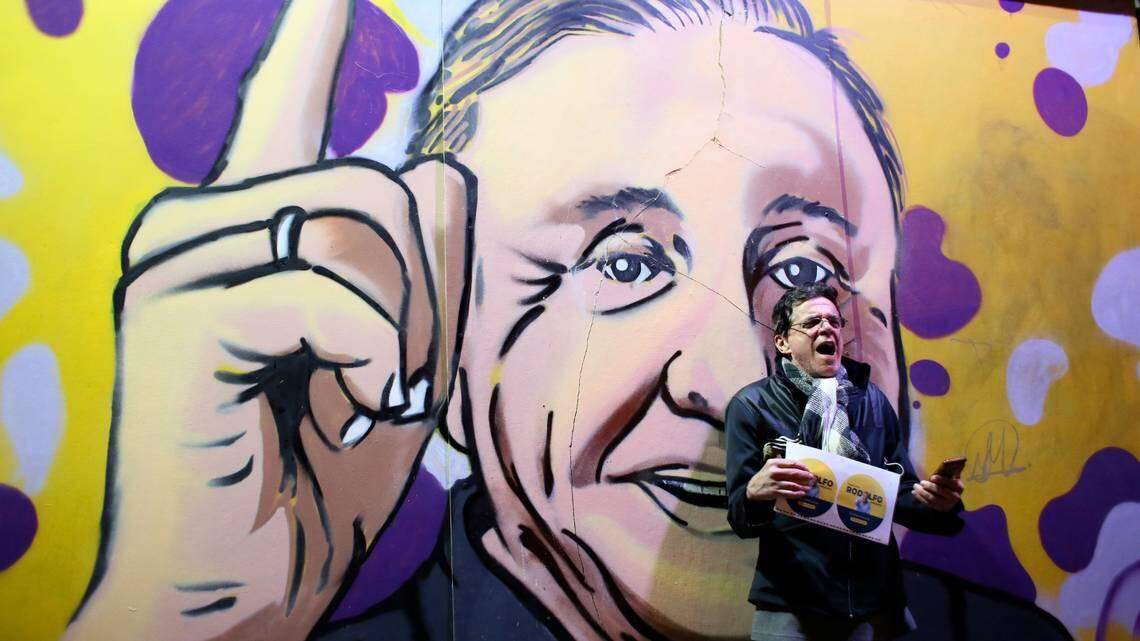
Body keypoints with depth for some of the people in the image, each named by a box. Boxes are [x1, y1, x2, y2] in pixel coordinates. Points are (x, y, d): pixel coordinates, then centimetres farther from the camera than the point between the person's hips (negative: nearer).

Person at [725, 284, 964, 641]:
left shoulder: (873, 400, 9)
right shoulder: (752, 405, -4)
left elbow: (899, 496, 11)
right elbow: (739, 516, -8)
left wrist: (933, 502, -11)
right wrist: (755, 492, -30)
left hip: (876, 602, 4)